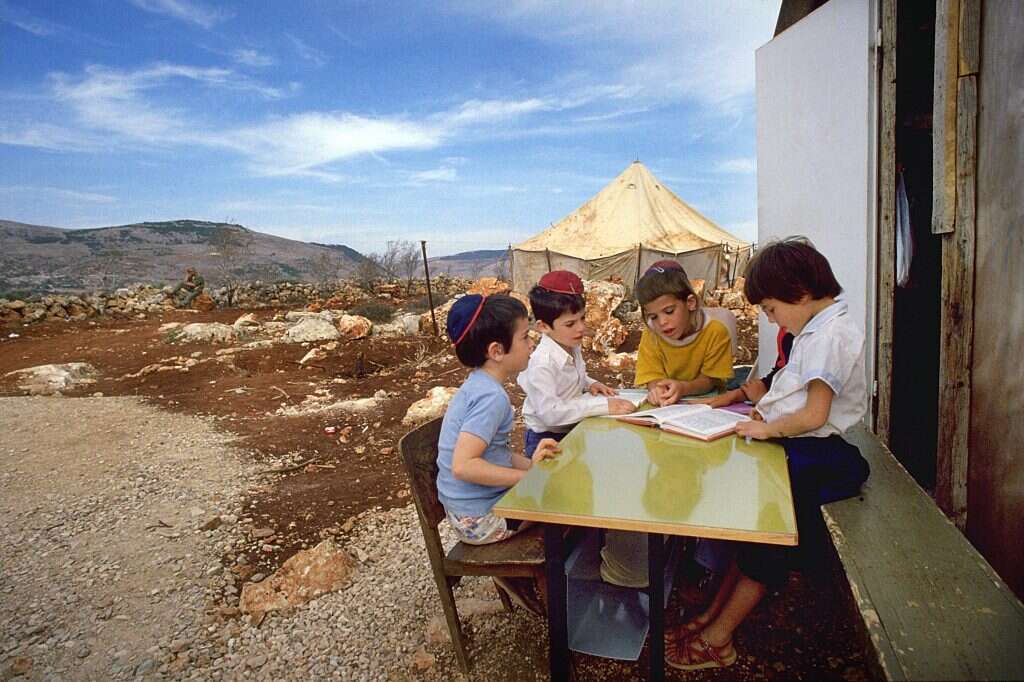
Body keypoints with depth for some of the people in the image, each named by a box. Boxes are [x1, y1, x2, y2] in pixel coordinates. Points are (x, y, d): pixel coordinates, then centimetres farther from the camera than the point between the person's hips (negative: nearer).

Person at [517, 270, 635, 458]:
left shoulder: (572, 346, 1)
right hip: (547, 440, -8)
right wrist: (603, 406, -33)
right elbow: (550, 412, -33)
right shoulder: (542, 363, -25)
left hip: (573, 431, 8)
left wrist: (589, 384, 0)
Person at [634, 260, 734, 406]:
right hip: (664, 409, 1)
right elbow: (653, 378, -12)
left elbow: (710, 380, -11)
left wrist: (684, 387, -32)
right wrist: (657, 390, -36)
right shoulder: (650, 336, -7)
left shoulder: (715, 332, -14)